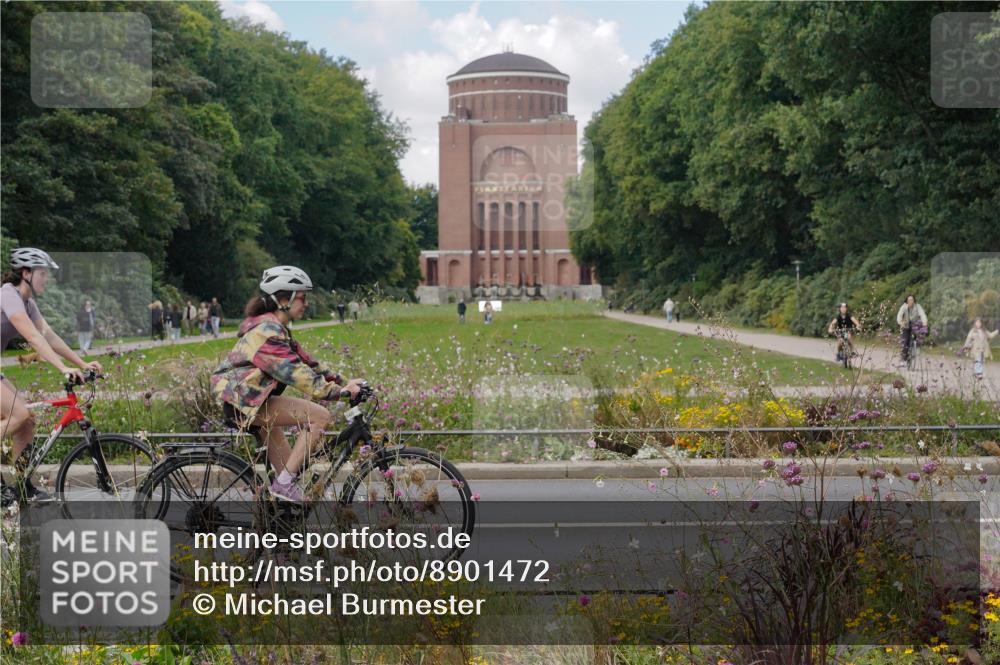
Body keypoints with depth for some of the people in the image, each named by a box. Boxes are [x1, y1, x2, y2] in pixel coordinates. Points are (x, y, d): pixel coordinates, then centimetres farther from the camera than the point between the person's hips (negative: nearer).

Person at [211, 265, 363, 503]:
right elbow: (296, 372, -25)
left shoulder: (273, 328, 16)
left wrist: (343, 382, 8)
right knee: (319, 416, -17)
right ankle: (283, 483, -15)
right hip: (246, 400, -11)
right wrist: (338, 391, -26)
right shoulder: (269, 330, -17)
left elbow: (305, 361, 15)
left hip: (242, 399, 11)